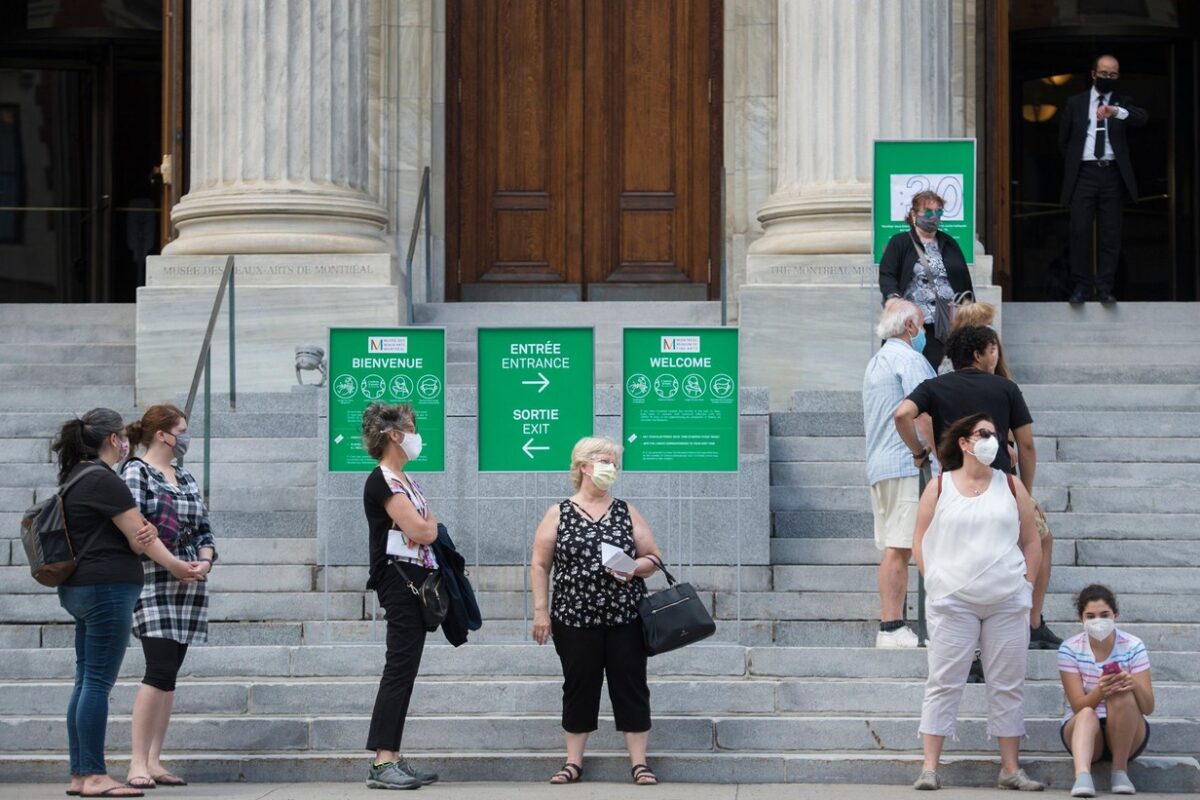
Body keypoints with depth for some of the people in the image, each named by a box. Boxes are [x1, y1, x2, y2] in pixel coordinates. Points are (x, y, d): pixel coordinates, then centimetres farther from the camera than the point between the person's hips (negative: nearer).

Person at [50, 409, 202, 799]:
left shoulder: (75, 476, 16)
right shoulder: (103, 479, -14)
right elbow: (138, 533, -11)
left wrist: (140, 537, -6)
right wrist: (175, 566, 1)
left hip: (78, 588, 10)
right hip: (107, 587, -10)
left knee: (86, 682, 10)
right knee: (98, 682, -7)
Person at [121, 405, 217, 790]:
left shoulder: (186, 479, 18)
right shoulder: (135, 472, -3)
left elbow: (204, 530, 18)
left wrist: (205, 561, -2)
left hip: (190, 584, 7)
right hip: (153, 582, -7)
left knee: (169, 672, 6)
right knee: (160, 669, -14)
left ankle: (154, 761, 10)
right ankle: (138, 762, -11)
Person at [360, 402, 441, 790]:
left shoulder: (405, 481, 18)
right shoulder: (381, 481, -13)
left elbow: (428, 529, 18)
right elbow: (420, 531, -19)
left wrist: (426, 525, -2)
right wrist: (431, 524, 1)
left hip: (416, 580, 10)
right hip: (399, 579, -10)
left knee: (404, 670, 8)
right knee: (400, 666, -12)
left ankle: (392, 758, 10)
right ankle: (382, 762, -14)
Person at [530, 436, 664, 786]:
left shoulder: (626, 512, 8)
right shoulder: (559, 514, 3)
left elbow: (653, 558, 9)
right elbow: (540, 565, 3)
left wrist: (634, 568, -12)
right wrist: (541, 611, -4)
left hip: (625, 619, 1)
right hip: (575, 619, -1)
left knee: (631, 688, 1)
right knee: (579, 688, 5)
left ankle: (639, 763, 6)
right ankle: (573, 762, 14)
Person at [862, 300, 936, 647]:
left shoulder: (876, 361, 23)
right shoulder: (909, 359, -7)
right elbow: (923, 414, -15)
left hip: (879, 465, 10)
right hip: (907, 465, -10)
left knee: (893, 549, 9)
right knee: (900, 549, -11)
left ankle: (890, 627, 8)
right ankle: (893, 629, -14)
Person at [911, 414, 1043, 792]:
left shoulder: (1012, 487, 9)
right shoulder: (939, 487, 4)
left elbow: (1031, 542, 12)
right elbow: (920, 541, 6)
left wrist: (1026, 585, 3)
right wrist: (937, 581, -2)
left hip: (1007, 603, 2)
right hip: (953, 603, -2)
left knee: (1008, 687, 5)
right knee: (944, 683, -2)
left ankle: (1010, 769, 11)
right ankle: (930, 767, -2)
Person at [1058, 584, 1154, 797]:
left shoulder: (1133, 647, -7)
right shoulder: (1070, 649, -7)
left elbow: (1148, 708, -11)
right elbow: (1079, 706, -15)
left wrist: (1134, 685, -34)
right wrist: (1100, 691, -37)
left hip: (1128, 733, 0)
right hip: (1080, 727, 0)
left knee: (1123, 695, -31)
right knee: (1088, 716, -34)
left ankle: (1120, 770, -20)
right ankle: (1082, 776, -60)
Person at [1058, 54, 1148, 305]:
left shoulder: (1123, 103, 9)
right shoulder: (1075, 103, 11)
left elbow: (1141, 119, -13)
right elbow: (1064, 139, 15)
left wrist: (1115, 112, -31)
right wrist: (1073, 165, 8)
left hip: (1112, 174, 0)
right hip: (1084, 173, 0)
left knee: (1110, 234, -1)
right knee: (1080, 231, -5)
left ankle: (1104, 287, 3)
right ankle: (1081, 286, 1)